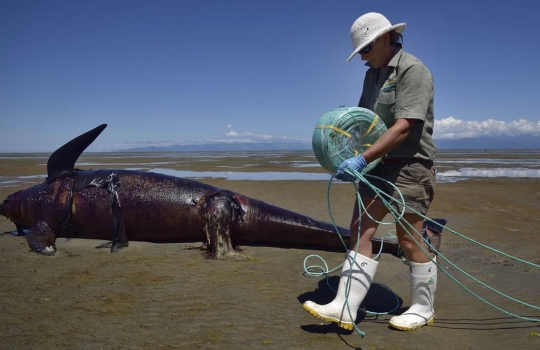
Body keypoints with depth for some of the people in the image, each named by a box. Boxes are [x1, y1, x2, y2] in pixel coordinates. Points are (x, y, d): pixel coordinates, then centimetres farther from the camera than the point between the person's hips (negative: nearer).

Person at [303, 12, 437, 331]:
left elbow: (403, 128, -22)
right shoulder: (373, 74, 15)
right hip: (379, 164, 8)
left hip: (409, 165, -8)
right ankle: (345, 308, 0)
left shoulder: (412, 70, -12)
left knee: (409, 239, 0)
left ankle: (424, 310, 19)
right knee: (360, 230, -1)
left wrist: (362, 159, -26)